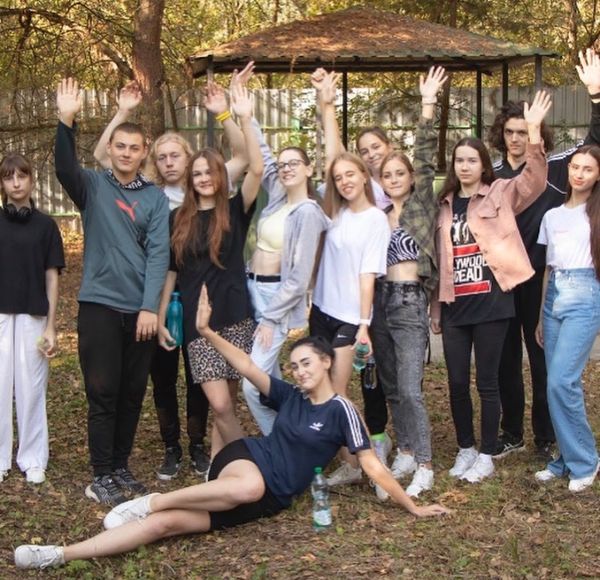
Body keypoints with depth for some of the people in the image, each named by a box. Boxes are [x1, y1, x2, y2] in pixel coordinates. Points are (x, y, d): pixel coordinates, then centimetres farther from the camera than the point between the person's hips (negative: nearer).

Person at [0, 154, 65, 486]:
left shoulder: (45, 225, 4)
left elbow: (51, 277, 4)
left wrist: (51, 326, 0)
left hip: (33, 317, 0)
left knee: (31, 388, 4)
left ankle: (32, 459, 14)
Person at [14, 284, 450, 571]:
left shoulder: (340, 410, -2)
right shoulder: (290, 396, 11)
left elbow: (372, 464, -3)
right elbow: (247, 368, 7)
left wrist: (412, 506, -5)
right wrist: (207, 332, -1)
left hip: (271, 499, -2)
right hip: (242, 459, 2)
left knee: (168, 523, -26)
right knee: (249, 484, -40)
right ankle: (151, 501, -28)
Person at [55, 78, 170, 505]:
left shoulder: (155, 198, 6)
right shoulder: (92, 186, 3)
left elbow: (158, 253, -2)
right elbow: (64, 168, -18)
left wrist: (150, 306, -11)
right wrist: (66, 121, -34)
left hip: (141, 309, 2)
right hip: (99, 305, -2)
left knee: (133, 393, 9)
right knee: (103, 393, -1)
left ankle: (121, 466, 23)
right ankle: (102, 476, 8)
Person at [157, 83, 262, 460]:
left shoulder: (235, 211, 2)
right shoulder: (179, 219, 8)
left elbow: (257, 170, -14)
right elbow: (170, 271, 12)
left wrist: (246, 120, -22)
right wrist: (161, 318, 9)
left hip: (235, 316, -1)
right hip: (197, 320, 1)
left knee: (227, 403, 3)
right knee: (220, 404, -6)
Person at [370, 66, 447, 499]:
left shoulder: (422, 204, 1)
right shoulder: (377, 213, 14)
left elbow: (426, 160, -8)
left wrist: (428, 107, -16)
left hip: (410, 301, -5)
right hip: (380, 300, 6)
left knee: (410, 389, -10)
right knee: (391, 387, 12)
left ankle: (424, 468, -3)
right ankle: (406, 452, 25)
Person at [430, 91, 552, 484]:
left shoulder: (500, 194, 1)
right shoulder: (445, 204, 12)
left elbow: (536, 178, -17)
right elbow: (440, 259, 14)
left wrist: (534, 132, -29)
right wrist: (436, 307, 14)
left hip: (490, 302, -4)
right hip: (455, 305, 4)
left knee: (487, 382, 2)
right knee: (457, 382, 8)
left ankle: (486, 456, 15)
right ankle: (466, 449, 24)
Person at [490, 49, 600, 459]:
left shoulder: (554, 169, -5)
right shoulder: (493, 173, 6)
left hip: (540, 278, -3)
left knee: (541, 357, 6)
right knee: (505, 358, 12)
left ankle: (546, 436, 19)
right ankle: (511, 434, 25)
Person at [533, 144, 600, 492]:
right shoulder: (552, 216, 17)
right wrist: (541, 317, 16)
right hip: (554, 297, 6)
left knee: (562, 381, -14)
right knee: (556, 383, 4)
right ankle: (567, 459, 15)